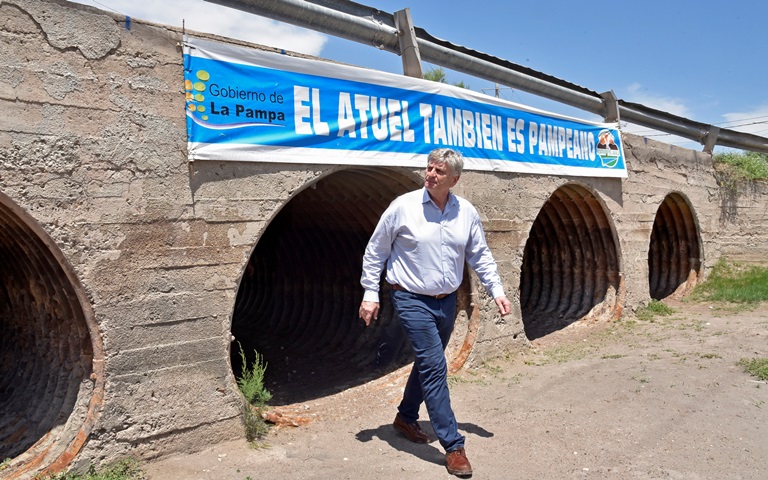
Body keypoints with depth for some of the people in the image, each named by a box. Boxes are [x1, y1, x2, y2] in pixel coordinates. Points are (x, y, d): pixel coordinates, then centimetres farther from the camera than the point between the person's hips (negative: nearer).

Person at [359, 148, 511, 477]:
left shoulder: (466, 212, 0)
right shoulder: (403, 207, -12)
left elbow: (480, 256, 10)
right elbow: (374, 252, -4)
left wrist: (496, 291, 4)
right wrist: (370, 293, -6)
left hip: (447, 302, 5)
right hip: (412, 300, -5)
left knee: (428, 363, 18)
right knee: (435, 368, -9)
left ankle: (406, 418, 41)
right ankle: (453, 446, 0)